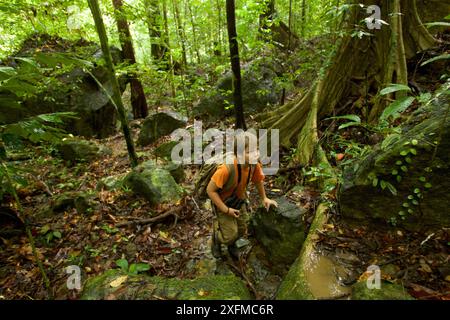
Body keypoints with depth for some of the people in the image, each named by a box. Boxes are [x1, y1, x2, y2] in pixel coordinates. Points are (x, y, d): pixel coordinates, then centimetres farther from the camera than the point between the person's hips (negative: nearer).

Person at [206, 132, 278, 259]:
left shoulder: (255, 165, -22)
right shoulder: (227, 169, -40)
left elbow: (259, 180, 1)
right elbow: (210, 190, -29)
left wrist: (264, 198, 10)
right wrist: (226, 210, -24)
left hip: (239, 201, 5)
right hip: (223, 203, -5)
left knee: (241, 230, 16)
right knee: (230, 235, 1)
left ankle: (232, 244, 51)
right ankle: (216, 239, 38)